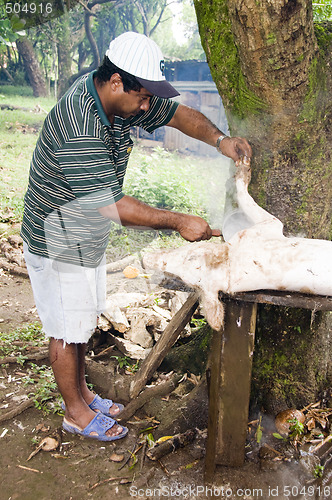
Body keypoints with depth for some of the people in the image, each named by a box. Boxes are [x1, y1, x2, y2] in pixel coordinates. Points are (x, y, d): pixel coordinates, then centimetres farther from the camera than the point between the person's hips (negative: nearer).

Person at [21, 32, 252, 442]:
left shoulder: (121, 100, -4)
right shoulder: (78, 128, -32)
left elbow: (177, 113, 6)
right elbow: (111, 205, -32)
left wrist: (218, 139, -12)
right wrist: (178, 221, -27)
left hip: (88, 239, 9)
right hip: (58, 247, -9)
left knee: (82, 322, 20)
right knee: (67, 330, 7)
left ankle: (81, 392, 40)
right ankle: (75, 412, 28)